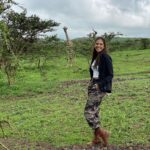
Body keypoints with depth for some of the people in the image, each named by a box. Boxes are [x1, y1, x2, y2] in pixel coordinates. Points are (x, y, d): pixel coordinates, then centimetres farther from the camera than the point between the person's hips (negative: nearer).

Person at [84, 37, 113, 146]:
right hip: (93, 86, 9)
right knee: (94, 112, 11)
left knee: (88, 112, -11)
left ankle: (102, 133, 2)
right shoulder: (95, 57, 13)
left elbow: (110, 75, -14)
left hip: (100, 88, -8)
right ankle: (97, 137, 21)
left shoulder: (105, 57, -11)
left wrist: (99, 85, -20)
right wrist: (91, 84, 10)